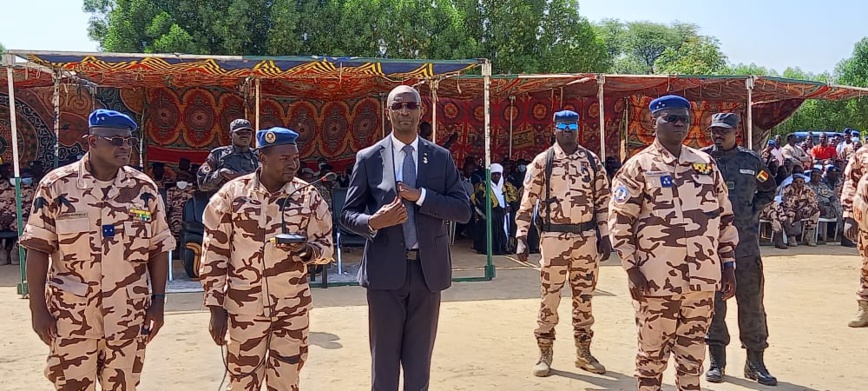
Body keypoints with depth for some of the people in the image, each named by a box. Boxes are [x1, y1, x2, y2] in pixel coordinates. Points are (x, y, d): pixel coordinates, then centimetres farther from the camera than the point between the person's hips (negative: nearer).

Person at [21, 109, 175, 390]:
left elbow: (158, 249, 5)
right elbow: (37, 250, -4)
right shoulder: (56, 185, -5)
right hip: (71, 316, -1)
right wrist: (38, 309, -7)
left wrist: (158, 301, 0)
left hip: (129, 315, 2)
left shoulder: (144, 188, 1)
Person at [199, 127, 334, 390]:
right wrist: (216, 306, -4)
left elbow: (326, 246, 5)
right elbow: (214, 253, -2)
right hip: (245, 308, -1)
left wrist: (308, 249, -19)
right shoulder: (231, 194, -5)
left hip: (293, 307, 1)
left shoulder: (309, 197, -1)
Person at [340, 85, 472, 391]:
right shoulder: (368, 158, 1)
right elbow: (348, 214, 3)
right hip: (385, 270, -1)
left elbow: (463, 211, -1)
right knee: (384, 363, 9)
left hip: (428, 269, 2)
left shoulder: (441, 157, 5)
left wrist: (420, 195, -14)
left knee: (420, 363, 13)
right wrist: (373, 222, -19)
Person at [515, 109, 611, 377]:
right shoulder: (542, 161, -2)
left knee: (584, 297, 11)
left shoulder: (592, 160, 6)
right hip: (554, 238, -3)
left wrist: (604, 236, 4)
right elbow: (527, 201, -3)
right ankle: (545, 353, 16)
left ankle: (583, 351, 24)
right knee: (549, 297, 3)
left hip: (587, 238, 3)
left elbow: (602, 200, 9)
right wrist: (521, 238, -9)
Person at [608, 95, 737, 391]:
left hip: (703, 277, 4)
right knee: (653, 350, 7)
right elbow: (619, 222, -7)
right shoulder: (638, 167, -4)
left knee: (693, 350, 14)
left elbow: (725, 216, 14)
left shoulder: (706, 164, 11)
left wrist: (728, 265, 10)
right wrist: (632, 270, -12)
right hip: (657, 279, -4)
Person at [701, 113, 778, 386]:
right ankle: (716, 360, 18)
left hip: (746, 242, 1)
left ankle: (755, 361, 18)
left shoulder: (751, 160, 4)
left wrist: (753, 212, 3)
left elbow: (768, 190, 17)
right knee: (713, 302, 6)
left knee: (752, 303, 6)